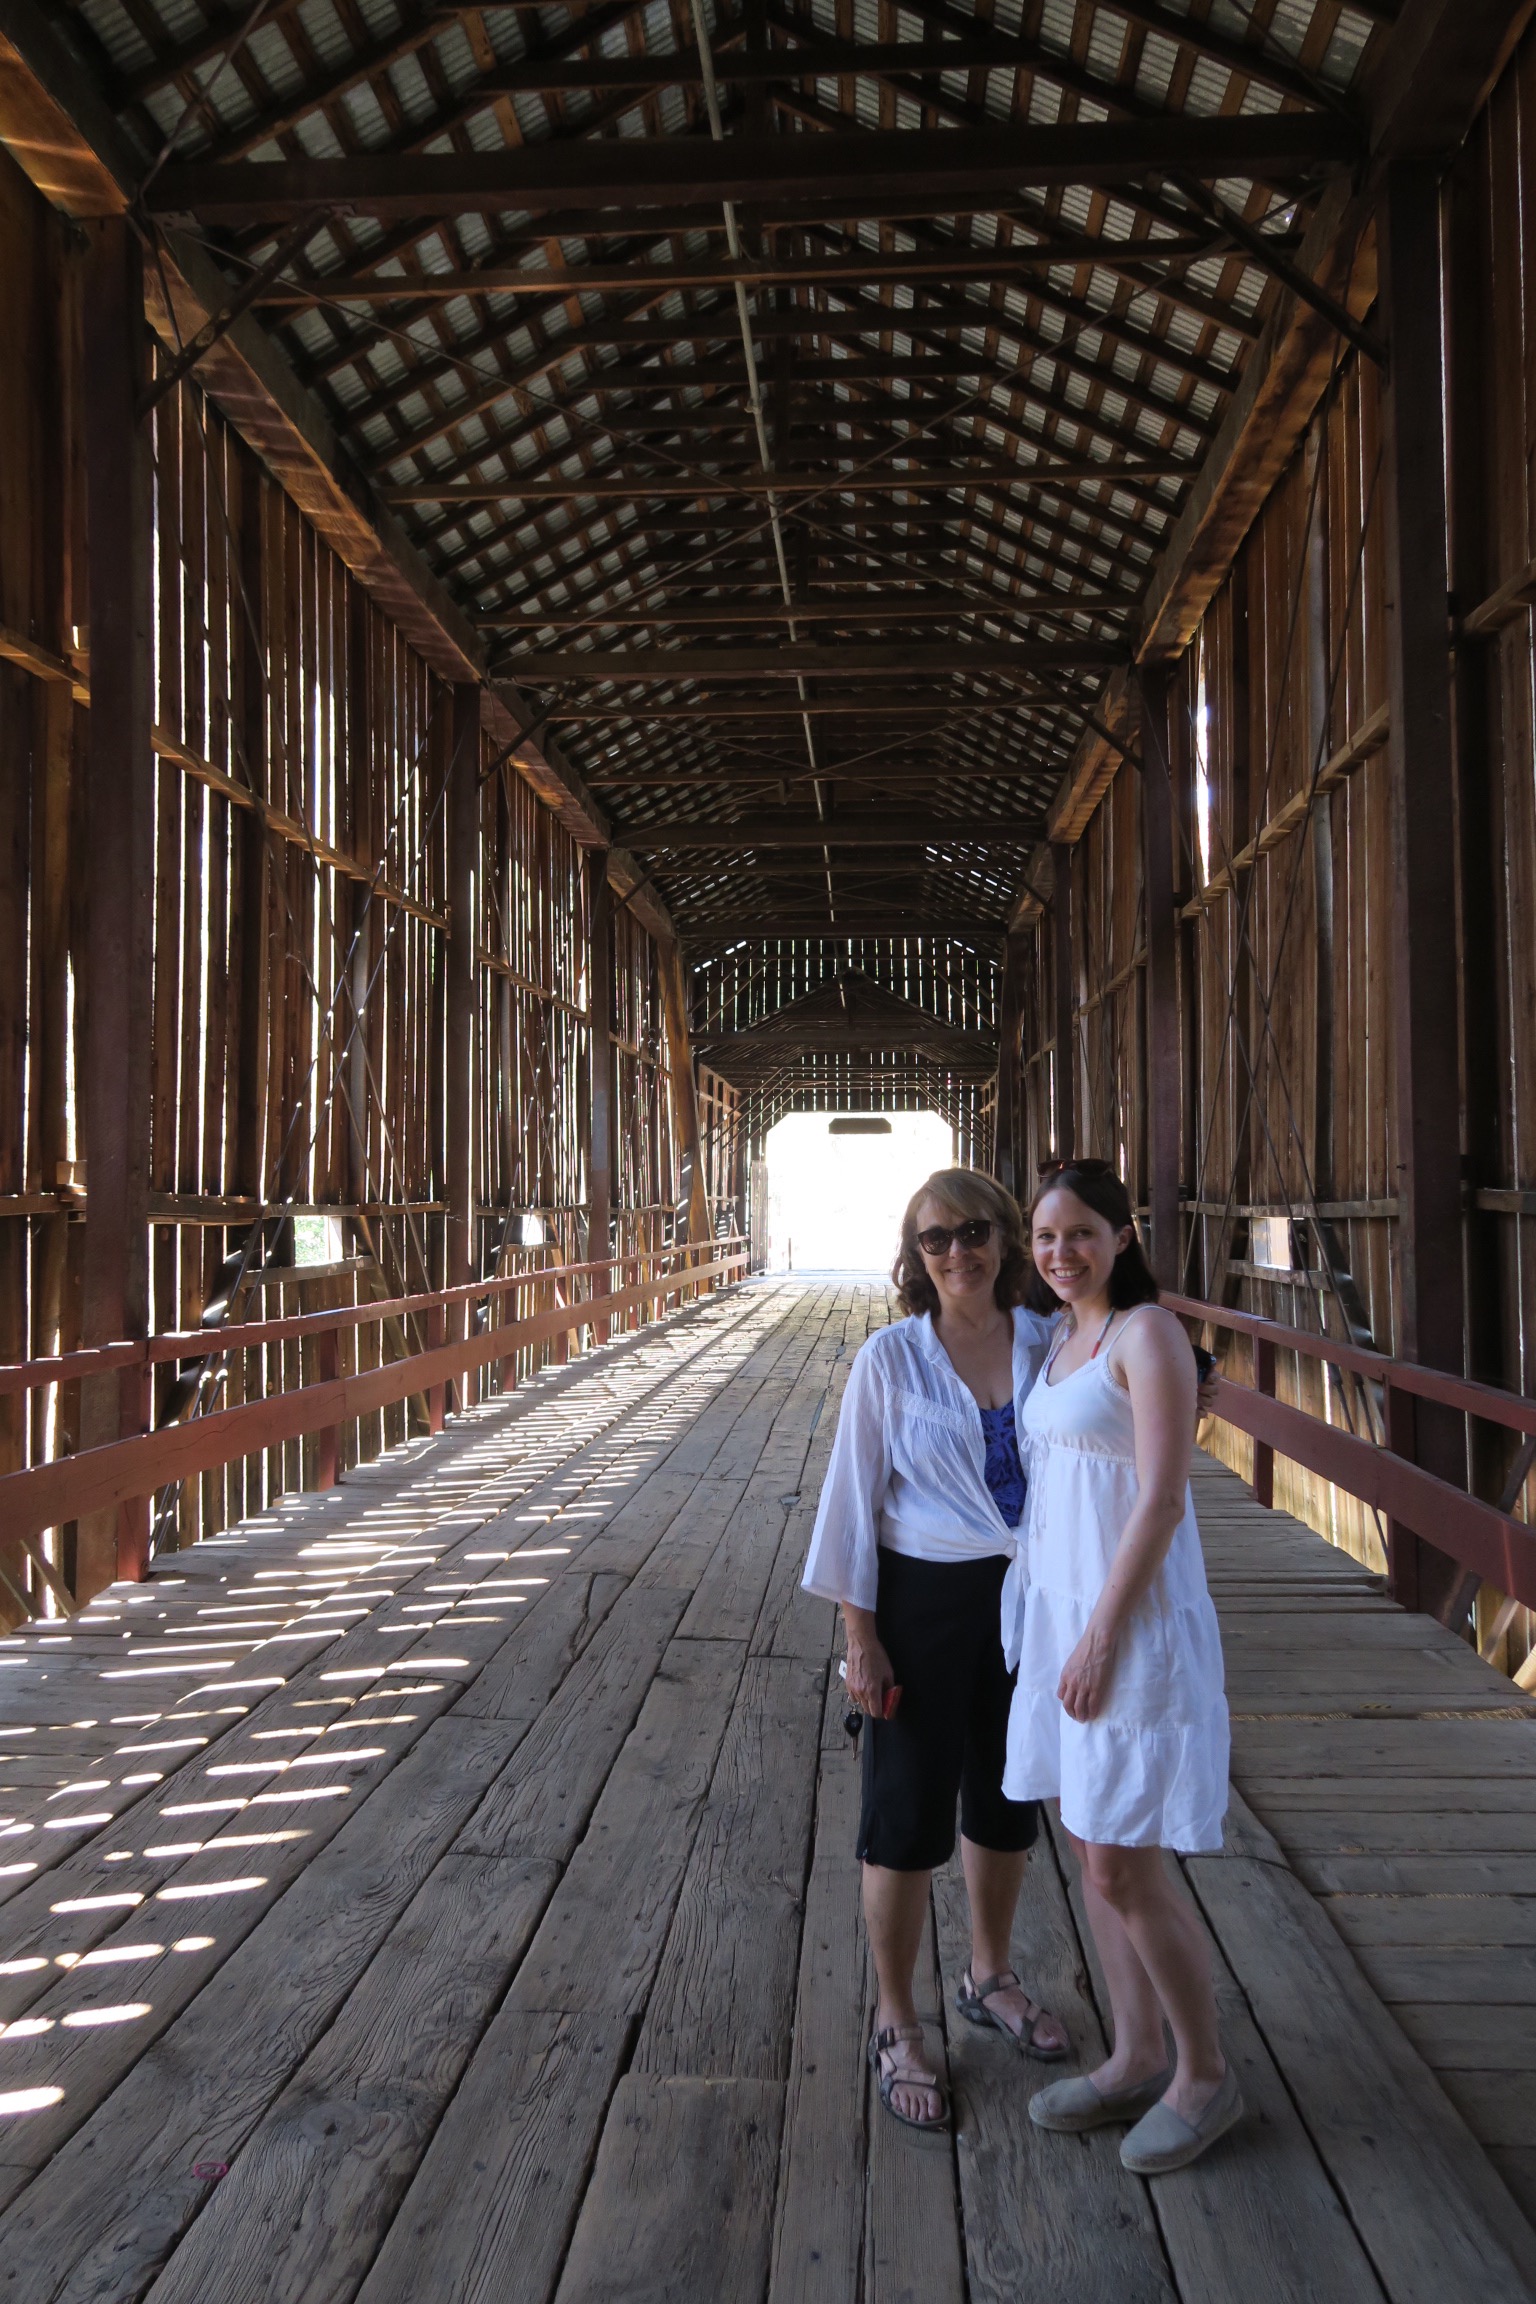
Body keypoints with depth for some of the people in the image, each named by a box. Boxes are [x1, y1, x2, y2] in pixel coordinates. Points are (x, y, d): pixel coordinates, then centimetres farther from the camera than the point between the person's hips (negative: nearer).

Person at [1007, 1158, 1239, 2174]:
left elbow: (1161, 1497, -20)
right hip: (1061, 1610, 9)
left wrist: (1102, 1636, -19)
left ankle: (1207, 2074, 23)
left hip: (1134, 1623, -8)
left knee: (1126, 1868, 1)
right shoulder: (1064, 1337, 9)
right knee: (1095, 1849, 16)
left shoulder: (1149, 1334, -16)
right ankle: (1138, 2059, 32)